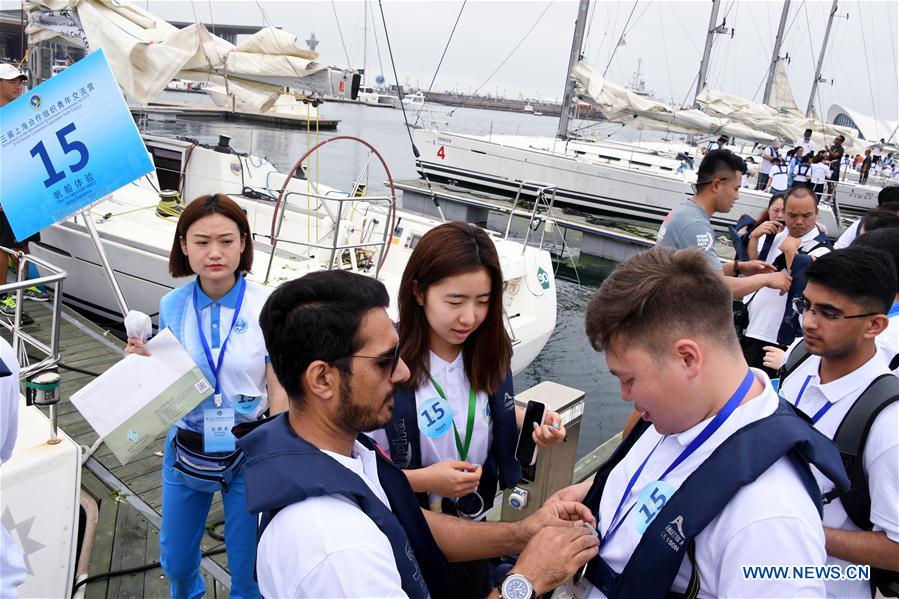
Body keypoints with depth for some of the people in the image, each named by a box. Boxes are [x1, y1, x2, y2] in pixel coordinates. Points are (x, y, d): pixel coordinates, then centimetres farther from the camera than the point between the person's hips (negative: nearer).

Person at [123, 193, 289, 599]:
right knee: (175, 561, 23)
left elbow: (279, 391, -12)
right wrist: (145, 364, -14)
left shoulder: (266, 306, -16)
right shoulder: (172, 305, -5)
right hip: (186, 450, 4)